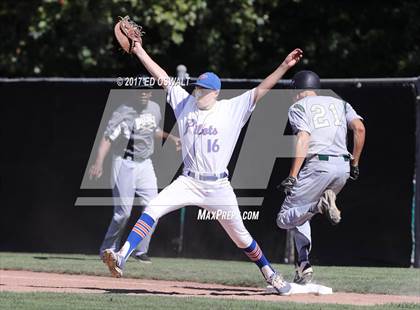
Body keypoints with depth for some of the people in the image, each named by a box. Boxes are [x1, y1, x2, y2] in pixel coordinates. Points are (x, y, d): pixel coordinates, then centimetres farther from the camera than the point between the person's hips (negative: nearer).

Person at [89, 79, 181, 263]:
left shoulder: (155, 108, 7)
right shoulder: (124, 112, -15)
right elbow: (108, 137, -25)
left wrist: (170, 137, 12)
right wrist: (99, 162, -37)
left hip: (145, 164, 6)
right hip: (125, 163, -6)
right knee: (123, 212, -8)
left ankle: (141, 250, 13)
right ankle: (107, 250, 9)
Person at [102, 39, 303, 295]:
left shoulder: (233, 109, -1)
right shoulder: (186, 103, 7)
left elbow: (263, 88, -6)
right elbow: (162, 76, 6)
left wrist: (285, 66, -16)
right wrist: (139, 50, 4)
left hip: (218, 186, -2)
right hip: (188, 182, 2)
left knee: (240, 237, 7)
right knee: (152, 211, -19)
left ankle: (269, 273, 29)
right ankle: (121, 259, -27)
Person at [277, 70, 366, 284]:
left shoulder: (298, 107, 6)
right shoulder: (338, 103, 21)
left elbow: (303, 140, -10)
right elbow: (359, 128, 6)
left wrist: (292, 177, -14)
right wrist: (355, 164, 13)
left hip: (318, 166, -6)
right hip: (343, 166, 6)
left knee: (284, 219, -1)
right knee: (300, 216, 21)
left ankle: (321, 204, -25)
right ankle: (303, 266, 4)